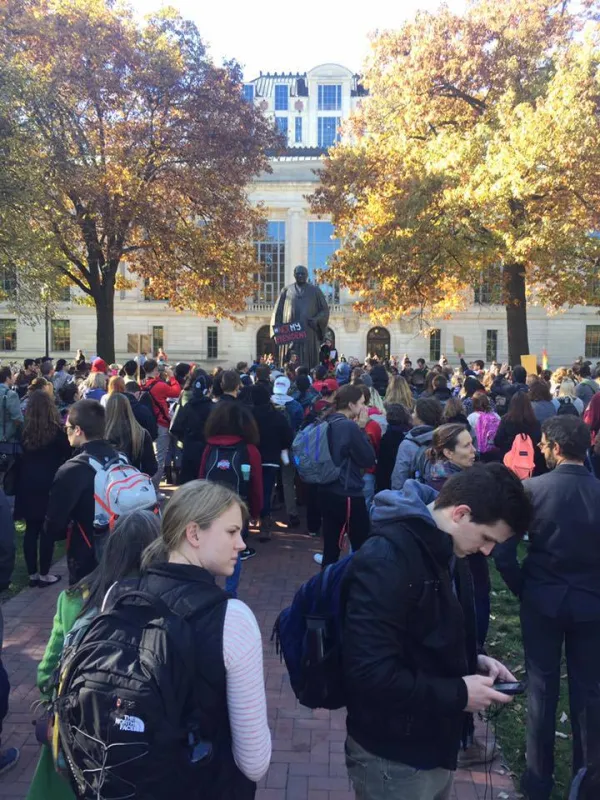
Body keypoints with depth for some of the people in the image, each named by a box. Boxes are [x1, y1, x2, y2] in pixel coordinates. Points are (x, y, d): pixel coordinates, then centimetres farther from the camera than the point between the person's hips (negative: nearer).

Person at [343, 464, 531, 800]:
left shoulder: (448, 551, 1)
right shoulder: (387, 559, -28)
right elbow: (370, 673, -31)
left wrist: (473, 661, -2)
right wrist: (459, 694, -22)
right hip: (395, 756, -8)